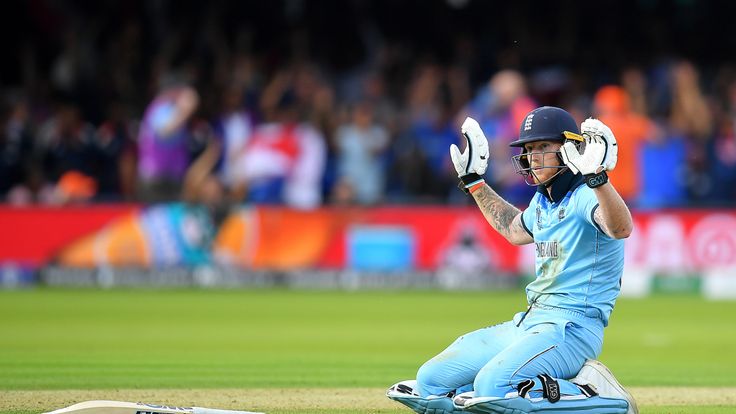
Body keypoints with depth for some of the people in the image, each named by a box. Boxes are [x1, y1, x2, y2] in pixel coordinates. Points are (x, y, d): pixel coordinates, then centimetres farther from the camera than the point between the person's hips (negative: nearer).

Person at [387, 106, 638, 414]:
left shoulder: (584, 196, -13)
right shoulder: (542, 201, 15)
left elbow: (621, 229, -36)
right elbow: (515, 229, 39)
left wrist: (597, 177, -50)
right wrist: (473, 181, 37)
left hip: (572, 326, -9)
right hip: (529, 323, 9)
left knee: (494, 386, -33)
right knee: (431, 381, 4)